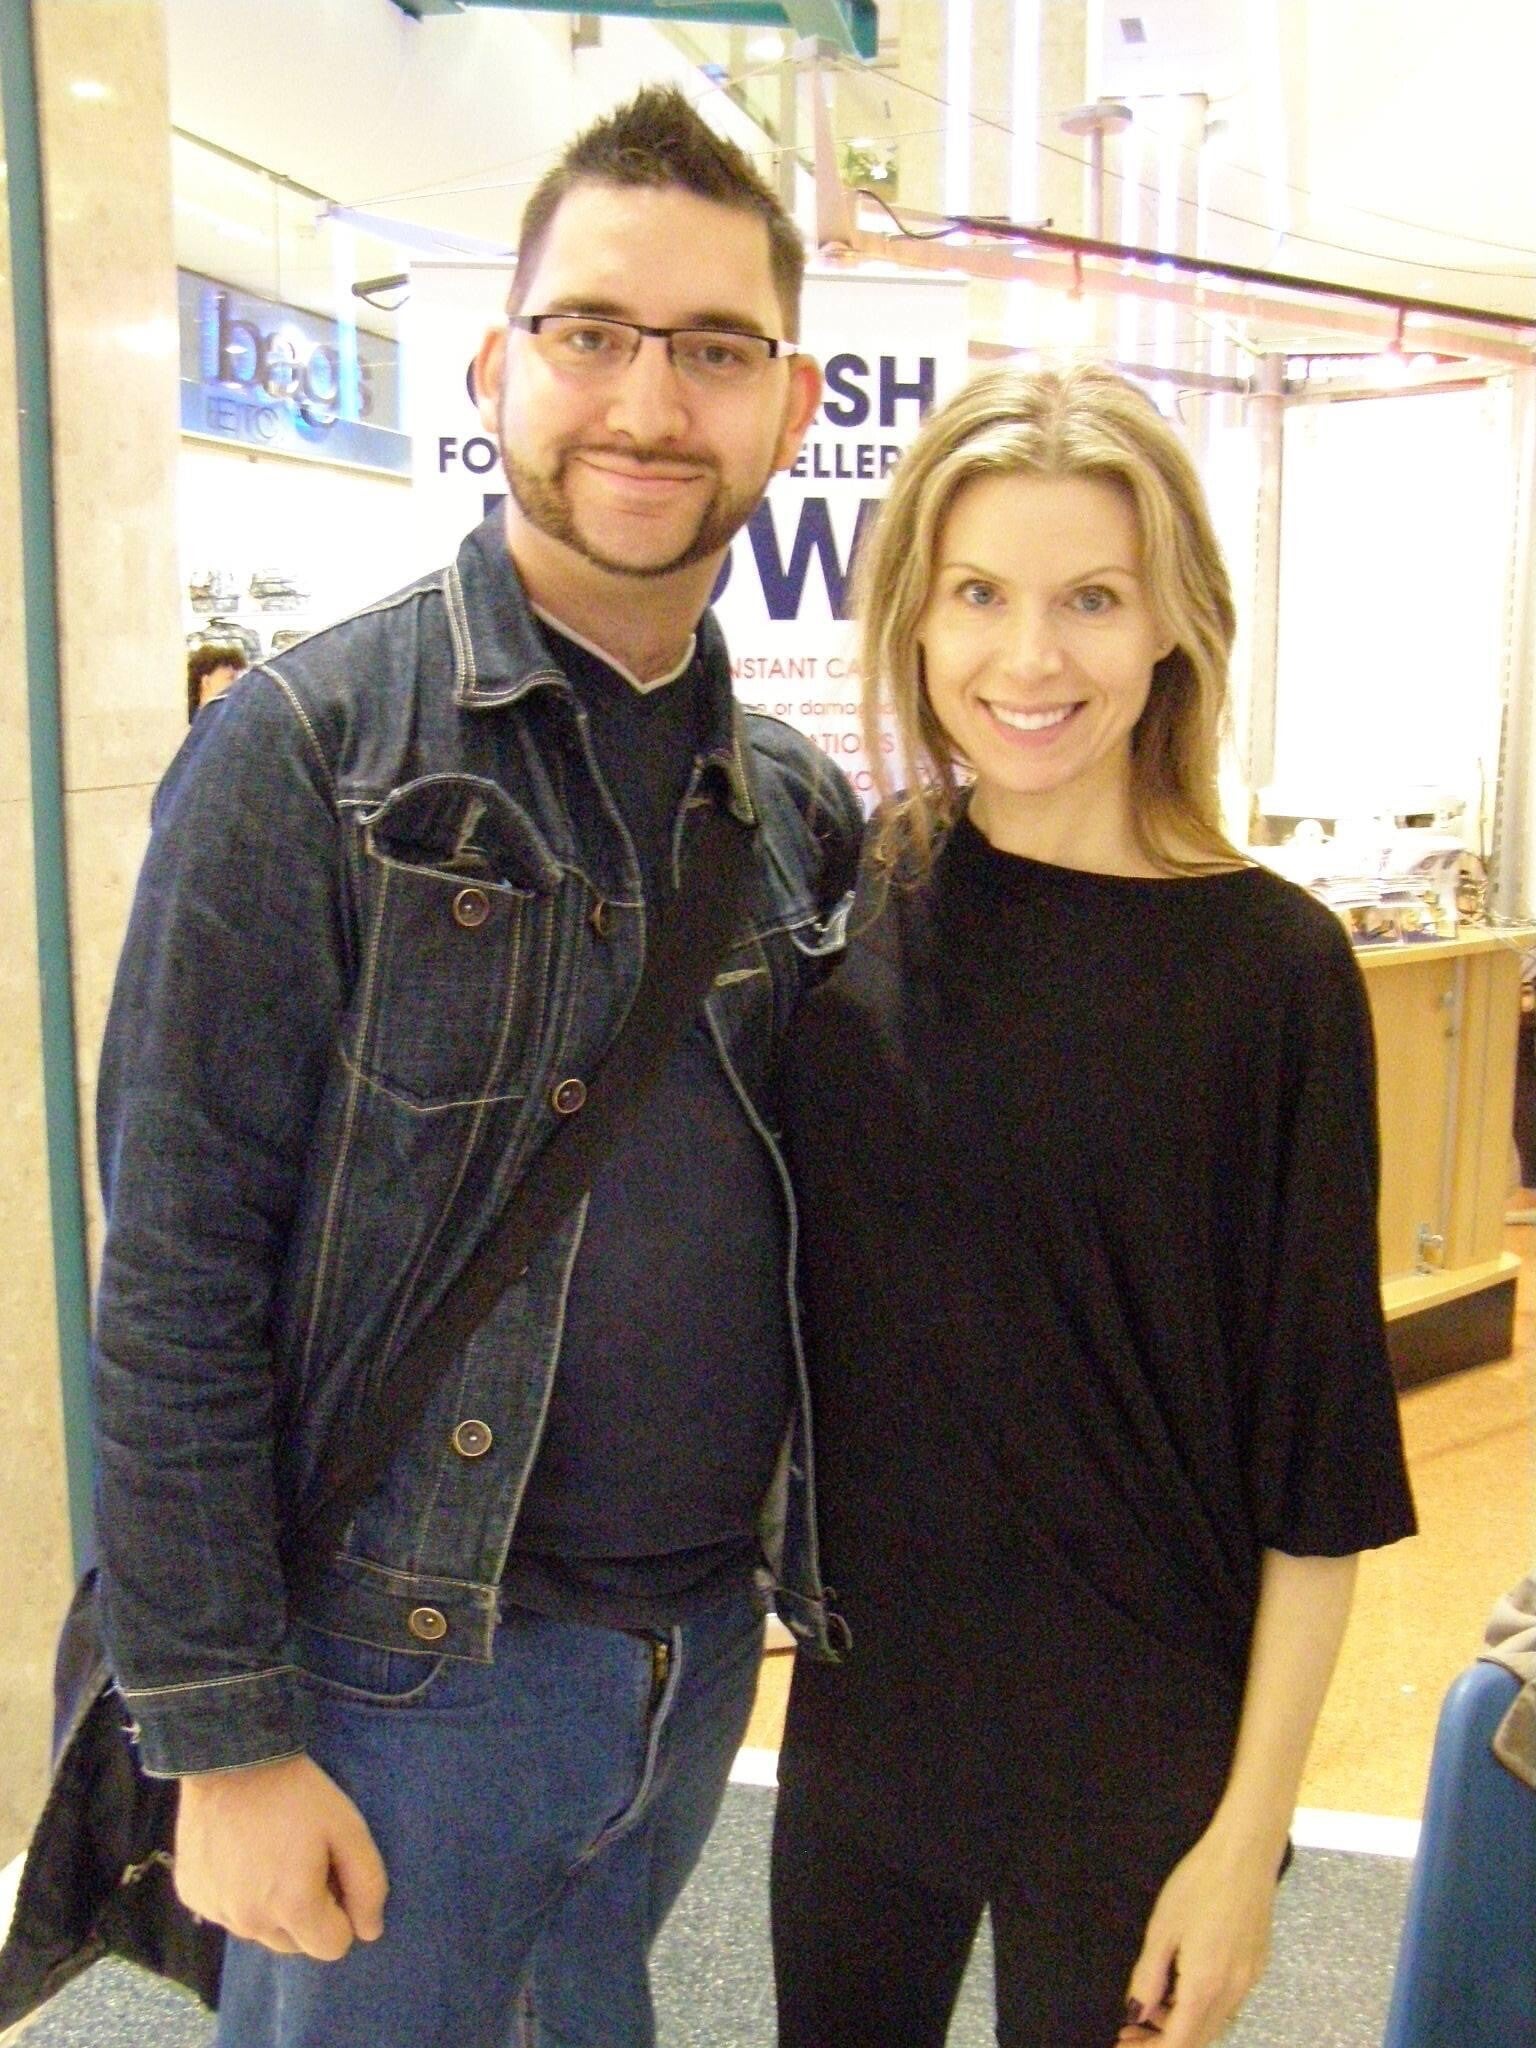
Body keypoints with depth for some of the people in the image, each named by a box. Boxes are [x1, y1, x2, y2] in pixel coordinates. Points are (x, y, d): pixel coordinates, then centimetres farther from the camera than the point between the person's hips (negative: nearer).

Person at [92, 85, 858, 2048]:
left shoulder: (801, 806, 3)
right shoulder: (315, 749, -14)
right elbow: (174, 1288, -14)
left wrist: (817, 1574, 7)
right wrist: (223, 1737, -13)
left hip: (706, 1641, 5)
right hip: (412, 1660, -5)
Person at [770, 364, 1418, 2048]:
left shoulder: (1269, 965, -15)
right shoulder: (840, 898, -5)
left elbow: (1319, 1454, -11)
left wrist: (1254, 1830, -10)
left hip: (1136, 1744, -3)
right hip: (864, 1687, 4)